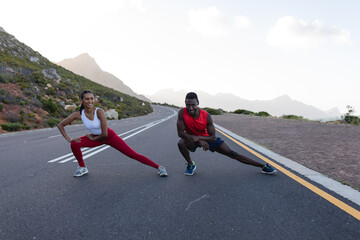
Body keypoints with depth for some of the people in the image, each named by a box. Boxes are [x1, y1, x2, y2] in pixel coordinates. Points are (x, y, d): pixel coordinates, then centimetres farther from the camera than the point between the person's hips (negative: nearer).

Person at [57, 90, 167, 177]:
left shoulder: (99, 111, -31)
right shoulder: (78, 114, -19)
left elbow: (105, 134, -29)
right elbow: (60, 125, -7)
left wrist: (93, 138, -14)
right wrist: (68, 139, -14)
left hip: (110, 136, -4)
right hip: (96, 138, 4)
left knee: (133, 155, -8)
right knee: (74, 144, -17)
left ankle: (158, 167, 1)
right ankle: (82, 168, 8)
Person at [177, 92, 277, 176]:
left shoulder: (206, 116, -25)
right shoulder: (182, 113, -25)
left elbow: (213, 137, -20)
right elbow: (180, 132, -25)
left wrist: (198, 138, -37)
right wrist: (200, 141, -33)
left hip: (207, 138, 0)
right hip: (191, 139, 1)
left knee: (231, 153, -6)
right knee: (181, 143, -33)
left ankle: (264, 166, 0)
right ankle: (190, 164, -4)